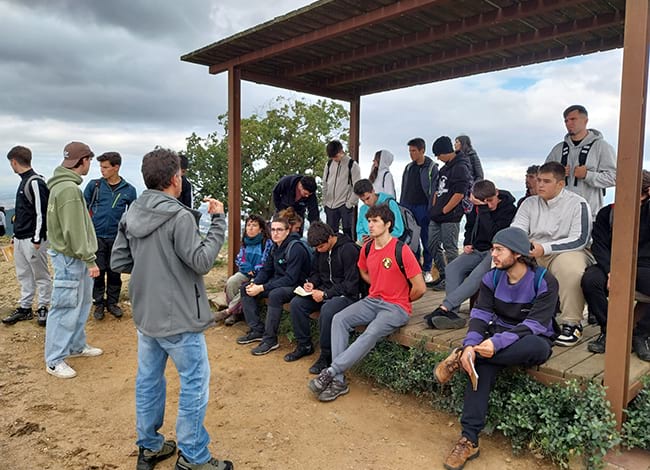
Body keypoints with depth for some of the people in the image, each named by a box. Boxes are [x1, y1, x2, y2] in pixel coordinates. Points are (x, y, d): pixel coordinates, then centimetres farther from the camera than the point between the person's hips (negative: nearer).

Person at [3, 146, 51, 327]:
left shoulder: (35, 182, -15)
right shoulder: (24, 181, 15)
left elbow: (41, 212, -19)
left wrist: (37, 239, -20)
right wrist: (16, 234, 20)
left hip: (33, 239, -9)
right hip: (20, 239, 10)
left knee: (41, 275, 2)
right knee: (23, 275, 14)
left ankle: (43, 308, 12)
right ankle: (25, 308, 22)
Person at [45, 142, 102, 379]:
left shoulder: (64, 185, 12)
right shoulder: (69, 189, -20)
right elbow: (75, 231, -22)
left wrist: (87, 257, 16)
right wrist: (90, 259, -19)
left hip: (74, 257, 10)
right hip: (70, 257, -10)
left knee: (82, 303, 19)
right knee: (66, 308, -2)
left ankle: (77, 346, 32)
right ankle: (54, 361, 8)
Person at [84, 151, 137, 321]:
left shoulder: (129, 190, 1)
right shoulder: (94, 185, 0)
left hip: (117, 237, 1)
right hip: (96, 236, 0)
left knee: (114, 273, 8)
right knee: (98, 272, 5)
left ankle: (112, 303, 23)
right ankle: (98, 304, 19)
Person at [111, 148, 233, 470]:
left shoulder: (131, 215, 2)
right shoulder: (179, 216, -20)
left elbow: (118, 262, 5)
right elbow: (202, 261, -19)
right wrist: (218, 221, -13)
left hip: (145, 316, 8)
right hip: (179, 319, -7)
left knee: (148, 380, 18)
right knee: (194, 383, 6)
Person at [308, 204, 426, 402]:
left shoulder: (401, 250, -16)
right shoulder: (367, 248, 5)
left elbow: (420, 288, -14)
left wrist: (401, 301, 1)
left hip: (396, 307, -6)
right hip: (372, 301, 6)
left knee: (372, 333, -32)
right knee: (339, 319, -16)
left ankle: (330, 372, -24)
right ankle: (339, 381, -19)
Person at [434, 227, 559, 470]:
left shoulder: (544, 281, -15)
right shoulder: (492, 278, -2)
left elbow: (535, 324, -24)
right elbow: (481, 314, -10)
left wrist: (498, 343, -38)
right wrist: (470, 344, -30)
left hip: (532, 340, -2)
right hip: (499, 334, 3)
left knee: (539, 347, -39)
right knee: (483, 364, -30)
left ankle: (461, 359, -28)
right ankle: (469, 440, -27)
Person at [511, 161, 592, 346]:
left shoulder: (578, 204, -4)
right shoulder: (529, 203, 12)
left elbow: (580, 240, -13)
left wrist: (544, 248, -25)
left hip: (565, 252, -4)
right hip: (531, 254, 4)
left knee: (571, 267, -39)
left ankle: (571, 323, -18)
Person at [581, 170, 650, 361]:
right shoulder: (606, 213, 6)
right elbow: (599, 245, -4)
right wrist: (610, 272, -19)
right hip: (612, 265, 1)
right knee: (590, 279, -30)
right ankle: (608, 331, -12)